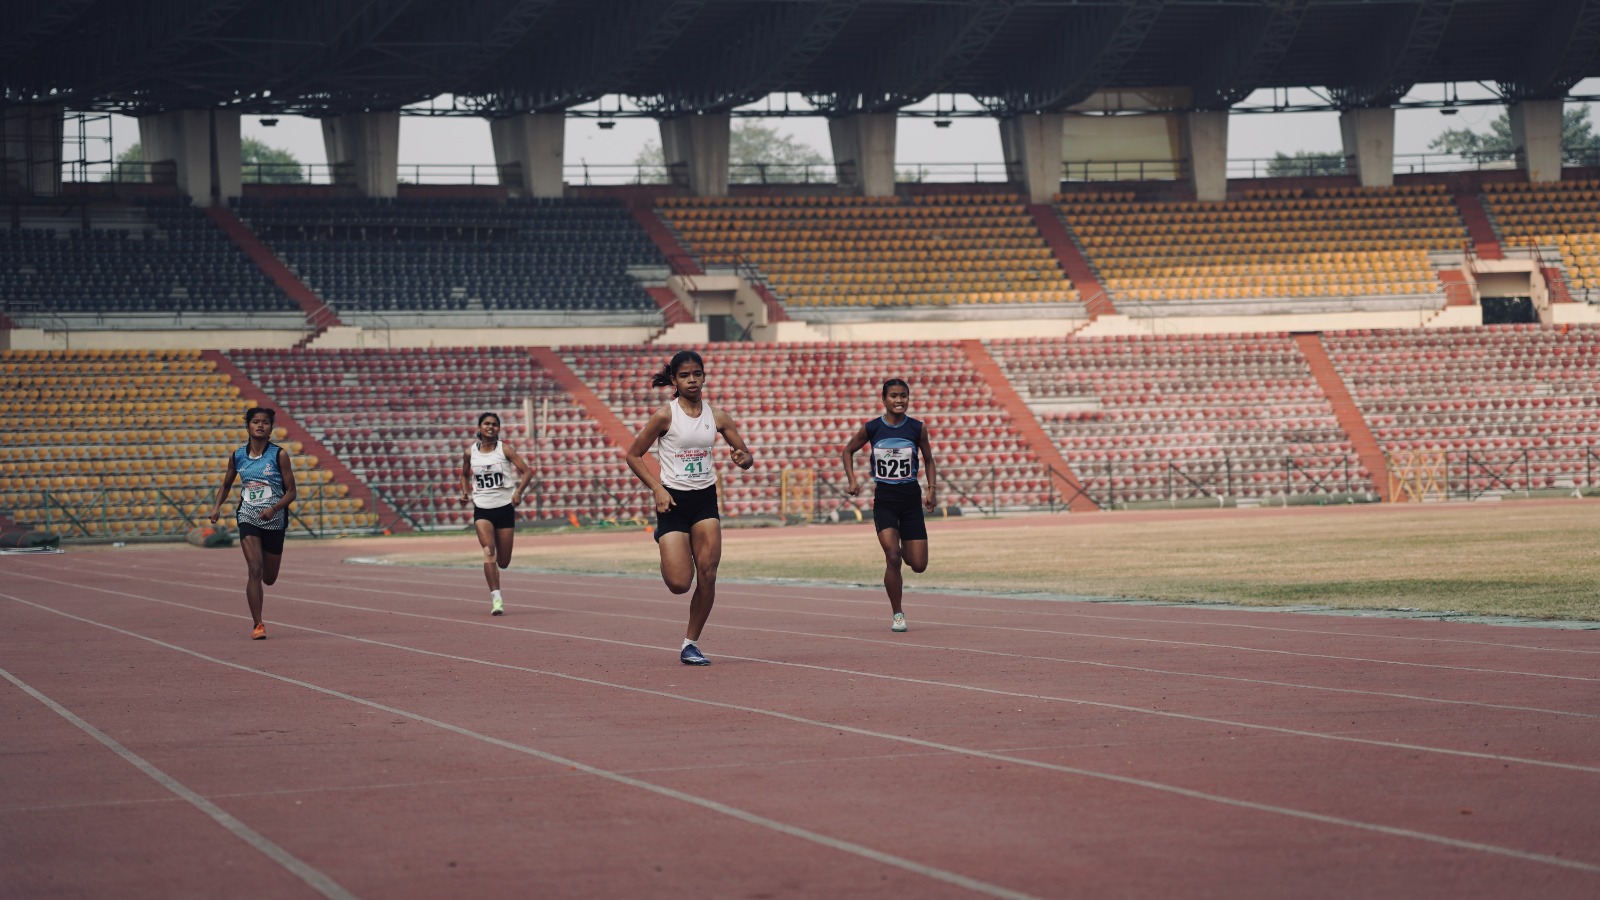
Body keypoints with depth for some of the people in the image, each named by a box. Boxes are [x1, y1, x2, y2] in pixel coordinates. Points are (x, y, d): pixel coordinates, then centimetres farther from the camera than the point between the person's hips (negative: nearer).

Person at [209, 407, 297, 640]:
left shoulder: (279, 455, -6)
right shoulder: (237, 456, 2)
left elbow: (291, 492, -6)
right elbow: (226, 485, 17)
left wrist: (274, 508, -22)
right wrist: (217, 506, 0)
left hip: (274, 521, 0)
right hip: (248, 519, 0)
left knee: (269, 579, 9)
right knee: (255, 570, -17)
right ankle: (257, 625, -13)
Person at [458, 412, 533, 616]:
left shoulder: (504, 449, -3)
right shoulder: (470, 452, 3)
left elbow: (527, 470, -6)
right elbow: (465, 474, 20)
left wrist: (518, 492, -20)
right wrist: (465, 493, 2)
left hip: (504, 507, 0)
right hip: (482, 509, 0)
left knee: (503, 562, 3)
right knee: (488, 551, -20)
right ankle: (496, 599, -19)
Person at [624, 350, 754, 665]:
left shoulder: (716, 416, 2)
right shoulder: (665, 415, -9)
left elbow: (745, 455, 8)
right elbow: (633, 455, -3)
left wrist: (744, 459, -17)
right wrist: (657, 489, -14)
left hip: (705, 499, 4)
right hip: (673, 500, -3)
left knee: (708, 576, -5)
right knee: (679, 583, -9)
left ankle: (691, 644, 10)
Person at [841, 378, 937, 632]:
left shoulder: (918, 428, -3)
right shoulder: (871, 428, -4)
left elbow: (929, 460, 11)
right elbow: (848, 451, 12)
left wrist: (932, 489, -1)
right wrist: (852, 480, 0)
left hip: (911, 499, 1)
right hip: (884, 500, -1)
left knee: (918, 565, -1)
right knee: (892, 558, -16)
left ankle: (901, 549, 37)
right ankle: (897, 615, 0)